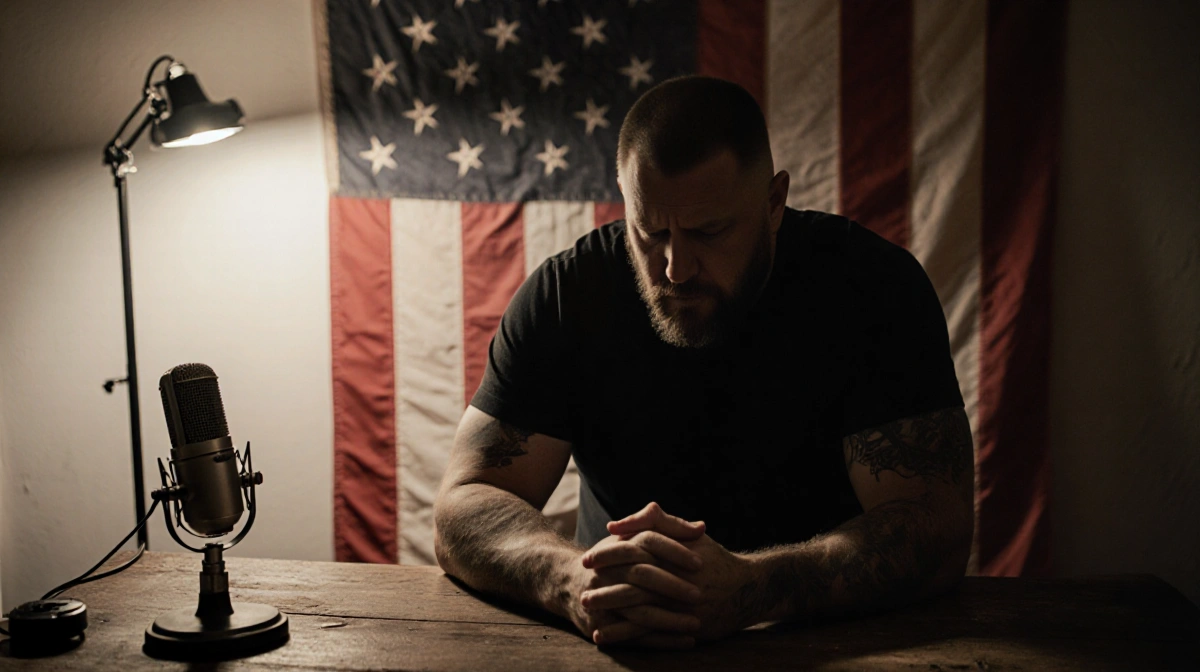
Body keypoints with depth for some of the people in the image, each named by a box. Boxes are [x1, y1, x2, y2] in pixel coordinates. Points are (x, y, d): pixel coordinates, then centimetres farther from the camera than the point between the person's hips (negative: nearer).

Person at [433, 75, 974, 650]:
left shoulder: (875, 286, -12)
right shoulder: (565, 293, -7)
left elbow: (936, 527, -18)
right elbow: (464, 507, -10)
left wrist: (747, 590, -35)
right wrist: (573, 581, -32)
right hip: (619, 647, 2)